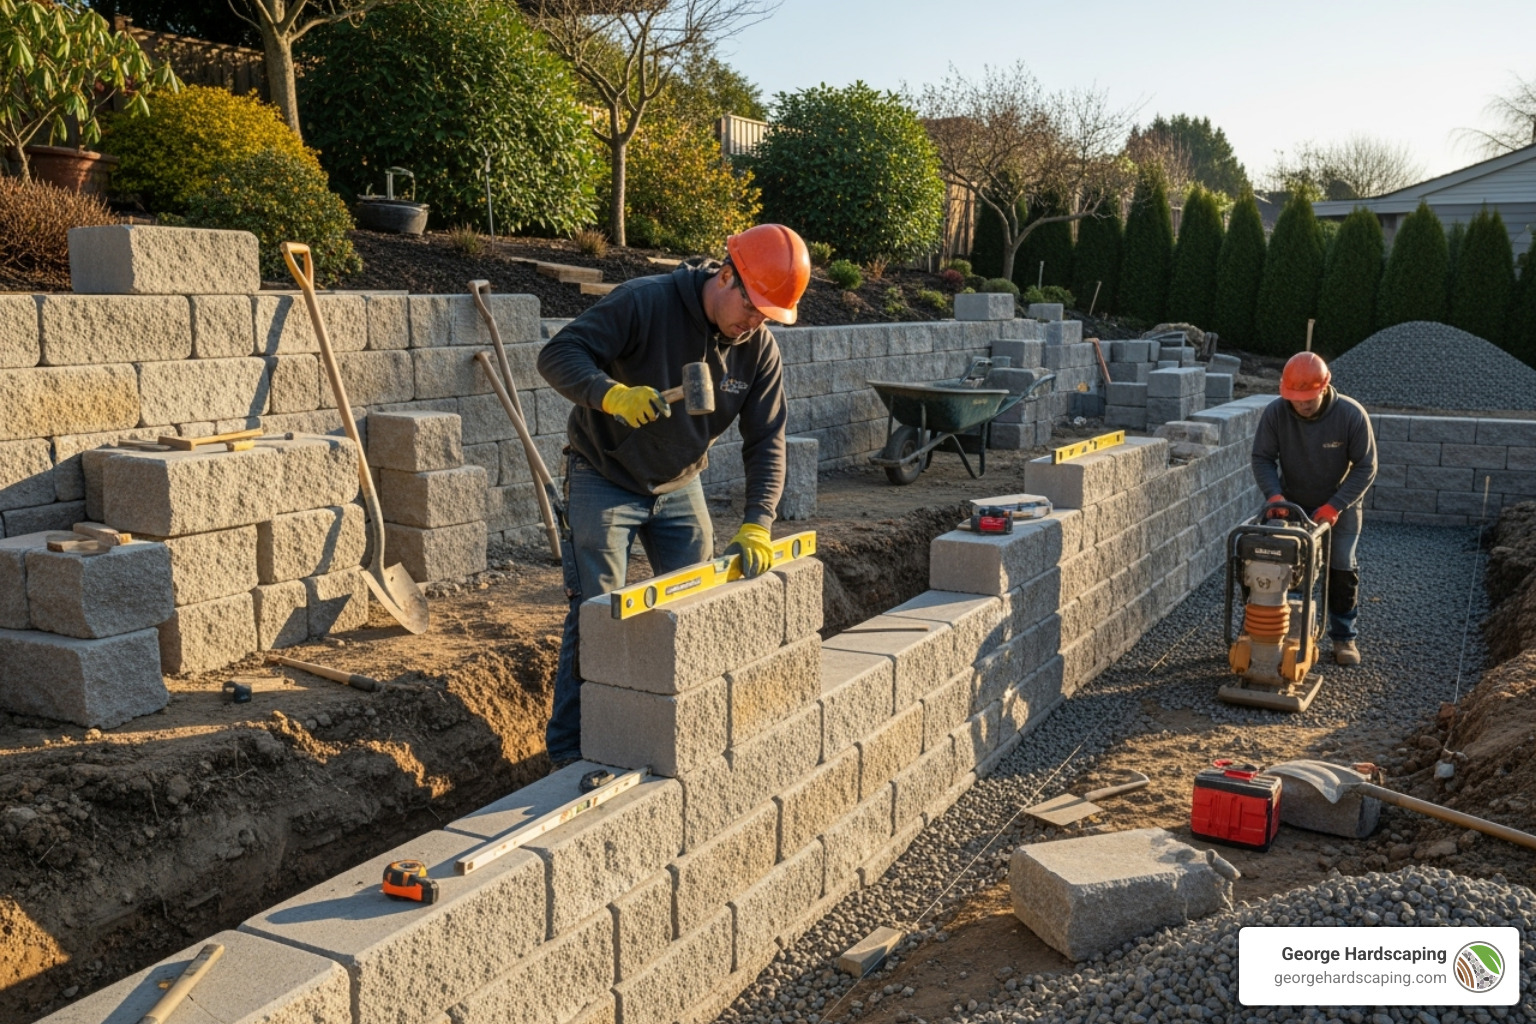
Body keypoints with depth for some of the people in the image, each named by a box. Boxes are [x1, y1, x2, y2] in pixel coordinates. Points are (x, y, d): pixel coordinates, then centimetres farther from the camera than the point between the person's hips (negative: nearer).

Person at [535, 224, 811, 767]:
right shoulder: (645, 302, -24)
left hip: (679, 487, 6)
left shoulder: (759, 348, -8)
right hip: (604, 481, -5)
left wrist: (756, 526, -18)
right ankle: (570, 749, 7)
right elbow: (558, 355, -27)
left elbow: (765, 441, -7)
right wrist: (612, 394, -47)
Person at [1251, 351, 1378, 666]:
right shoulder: (1275, 412, -22)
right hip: (1292, 504, 1)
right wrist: (1273, 495, -30)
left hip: (1340, 505, -1)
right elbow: (1263, 458, -13)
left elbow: (1365, 467, -18)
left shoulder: (1352, 415, -26)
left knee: (1342, 570, 3)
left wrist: (1335, 506, -25)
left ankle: (1344, 637, 16)